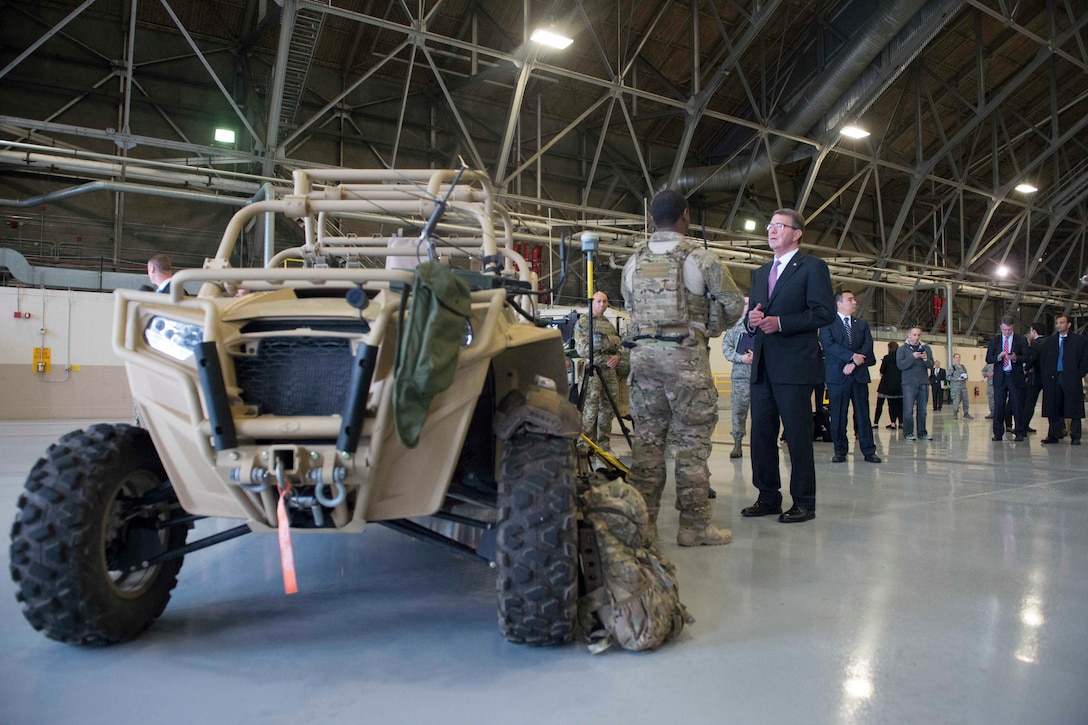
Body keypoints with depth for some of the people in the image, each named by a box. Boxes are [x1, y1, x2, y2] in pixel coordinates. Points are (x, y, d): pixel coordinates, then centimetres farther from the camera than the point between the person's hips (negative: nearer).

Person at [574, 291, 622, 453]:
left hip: (610, 373, 7)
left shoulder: (610, 325, 20)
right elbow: (582, 349, -11)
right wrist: (605, 360, -14)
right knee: (589, 412, -7)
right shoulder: (583, 322, -2)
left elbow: (617, 347, 22)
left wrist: (616, 357, -2)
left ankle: (605, 446, 17)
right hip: (592, 372, -7)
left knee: (607, 411, 9)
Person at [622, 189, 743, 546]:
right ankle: (694, 524, 5)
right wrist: (709, 328, 16)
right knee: (693, 439, 1)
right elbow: (734, 305, 0)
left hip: (642, 353, 5)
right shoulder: (700, 258, -4)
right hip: (685, 355, -5)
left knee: (647, 436, 9)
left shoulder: (634, 262, 9)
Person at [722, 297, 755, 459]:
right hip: (740, 375, 1)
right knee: (738, 410, 2)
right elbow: (726, 345, 5)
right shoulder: (735, 326, 8)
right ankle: (737, 444, 9)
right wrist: (740, 358, -8)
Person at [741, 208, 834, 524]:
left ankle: (804, 502, 8)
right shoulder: (760, 273, 22)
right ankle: (768, 498, 19)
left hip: (795, 367, -7)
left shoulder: (813, 267, 0)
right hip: (763, 367, 7)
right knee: (761, 435, 8)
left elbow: (825, 312, -10)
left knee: (798, 437, -2)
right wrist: (752, 319, -2)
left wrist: (780, 322, -17)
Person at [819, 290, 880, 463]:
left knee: (863, 413, 3)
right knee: (838, 415, -1)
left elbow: (868, 345, 5)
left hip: (859, 374, 3)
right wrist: (853, 356, -15)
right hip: (837, 375, -3)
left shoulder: (862, 324, 17)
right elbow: (829, 345, -10)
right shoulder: (828, 323, 4)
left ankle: (868, 451, 7)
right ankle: (840, 451, 6)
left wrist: (853, 364, -10)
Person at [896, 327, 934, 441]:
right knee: (908, 411, -7)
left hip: (924, 383, 3)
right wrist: (913, 357, -20)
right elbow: (900, 365, -8)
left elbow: (931, 365, 5)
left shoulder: (926, 348, 13)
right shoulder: (902, 349, 5)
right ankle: (908, 434, 0)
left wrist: (926, 359, -15)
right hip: (909, 383, -3)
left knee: (922, 411, 5)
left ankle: (922, 433, 12)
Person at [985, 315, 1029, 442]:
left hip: (1016, 377, -1)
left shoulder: (1021, 340, 6)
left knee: (1018, 406, 0)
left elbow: (1027, 357, 2)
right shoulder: (994, 341, 11)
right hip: (1000, 377, 1)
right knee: (998, 406, -1)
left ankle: (1019, 433, 7)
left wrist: (1015, 358, -17)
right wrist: (999, 356, -12)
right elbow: (988, 359, 7)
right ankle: (998, 433, 4)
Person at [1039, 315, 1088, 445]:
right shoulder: (1049, 341, 14)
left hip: (1071, 379, -3)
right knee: (1054, 409, 3)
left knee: (1074, 409, -1)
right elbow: (1042, 360, 15)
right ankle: (1053, 435, 7)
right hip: (1053, 379, 3)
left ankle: (1075, 437, 4)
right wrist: (1046, 375, 5)